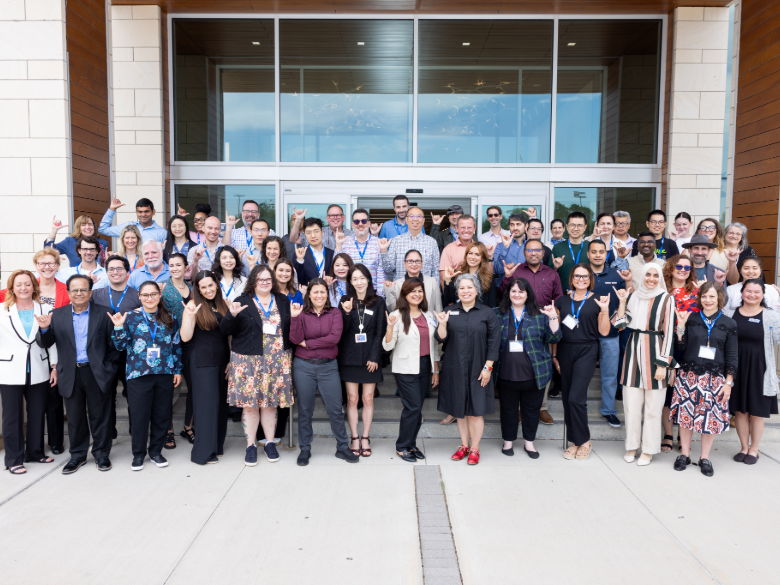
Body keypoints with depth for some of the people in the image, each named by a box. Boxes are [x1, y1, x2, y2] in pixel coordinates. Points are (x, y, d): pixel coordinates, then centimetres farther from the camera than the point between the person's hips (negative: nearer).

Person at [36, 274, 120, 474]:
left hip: (97, 373, -2)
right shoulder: (57, 315, 6)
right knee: (75, 418, 13)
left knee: (99, 415, 8)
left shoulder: (103, 313, 0)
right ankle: (77, 455, 28)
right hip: (70, 375, 2)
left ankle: (101, 453, 23)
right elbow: (45, 343, 2)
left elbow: (114, 344, -1)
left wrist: (109, 368, -7)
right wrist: (44, 329, -18)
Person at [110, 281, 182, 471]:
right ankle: (138, 454, 19)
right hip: (138, 374, -2)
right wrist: (119, 327, -16)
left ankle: (156, 452, 23)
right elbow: (121, 346, 0)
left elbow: (176, 345, 9)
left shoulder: (169, 318, 5)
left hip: (165, 374, 2)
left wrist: (177, 370, 6)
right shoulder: (131, 317, 0)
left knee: (162, 414, 8)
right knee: (139, 415, 3)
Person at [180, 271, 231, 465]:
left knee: (220, 402, 10)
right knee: (207, 402, -3)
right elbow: (185, 337, -13)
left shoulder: (223, 304, 7)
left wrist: (231, 359, 10)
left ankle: (217, 445, 22)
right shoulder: (194, 305, -8)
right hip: (203, 361, -5)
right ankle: (203, 452, 5)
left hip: (223, 360, 5)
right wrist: (190, 315, -26)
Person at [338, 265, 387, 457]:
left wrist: (374, 357, -8)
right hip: (349, 356, 1)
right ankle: (354, 438, 13)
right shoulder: (345, 301, 4)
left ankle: (365, 438, 14)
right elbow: (341, 331, -2)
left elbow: (380, 331, -1)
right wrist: (346, 313, -21)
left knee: (368, 399, 4)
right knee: (352, 399, 4)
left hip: (370, 357, -1)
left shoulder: (378, 302, 1)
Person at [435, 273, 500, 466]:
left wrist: (487, 367, -9)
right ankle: (464, 445, 25)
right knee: (460, 409, 11)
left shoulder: (487, 314, -2)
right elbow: (441, 339, 1)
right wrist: (442, 324, -18)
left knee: (475, 410, 2)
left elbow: (494, 343, -4)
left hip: (477, 369, -3)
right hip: (454, 369, 3)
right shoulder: (449, 312, 5)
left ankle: (474, 448, 17)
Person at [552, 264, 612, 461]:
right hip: (565, 351, 4)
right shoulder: (562, 301, 8)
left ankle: (584, 441, 7)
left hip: (586, 351, -3)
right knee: (567, 398, 6)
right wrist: (554, 355, 8)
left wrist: (605, 310, -14)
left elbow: (604, 332, -2)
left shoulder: (597, 301, 1)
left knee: (576, 397, -12)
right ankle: (574, 441, 19)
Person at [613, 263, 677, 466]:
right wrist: (622, 301, -1)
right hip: (633, 352, 3)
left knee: (653, 407, 4)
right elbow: (620, 325, 5)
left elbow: (669, 333, -6)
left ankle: (648, 449, 16)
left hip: (654, 352, -3)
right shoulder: (633, 297, 10)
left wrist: (663, 364, -11)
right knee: (631, 404, 7)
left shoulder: (666, 299, -3)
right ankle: (632, 445, 21)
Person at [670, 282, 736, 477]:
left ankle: (705, 458, 20)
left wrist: (728, 382, -1)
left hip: (715, 378, 0)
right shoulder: (691, 319, 1)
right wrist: (680, 325, -12)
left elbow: (732, 356, 3)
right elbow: (681, 347, -3)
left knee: (711, 417, 3)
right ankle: (684, 454, 21)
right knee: (686, 415, 5)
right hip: (689, 375, 0)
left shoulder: (728, 324, 2)